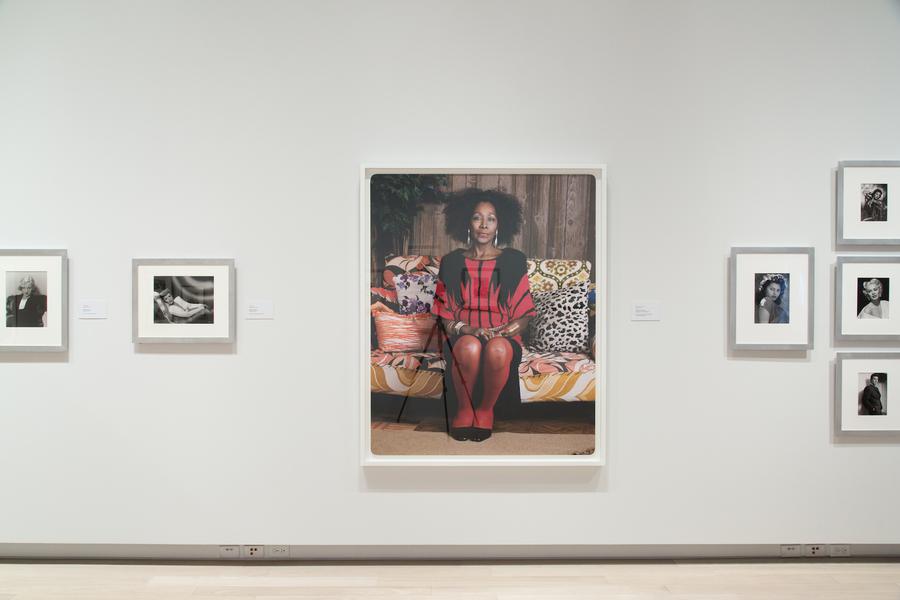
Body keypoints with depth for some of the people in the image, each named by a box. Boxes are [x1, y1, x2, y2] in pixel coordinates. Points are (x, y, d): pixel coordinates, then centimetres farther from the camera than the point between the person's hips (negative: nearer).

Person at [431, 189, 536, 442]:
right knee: (469, 347, -38)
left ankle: (486, 409, -13)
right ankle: (464, 408, -14)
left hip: (504, 336, 0)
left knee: (497, 350, -38)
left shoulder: (513, 261, 10)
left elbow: (523, 314, 7)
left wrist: (503, 332, -13)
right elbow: (445, 314, 7)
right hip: (462, 334, 0)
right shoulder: (452, 262, 11)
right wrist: (468, 330, -13)